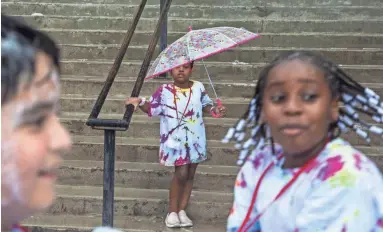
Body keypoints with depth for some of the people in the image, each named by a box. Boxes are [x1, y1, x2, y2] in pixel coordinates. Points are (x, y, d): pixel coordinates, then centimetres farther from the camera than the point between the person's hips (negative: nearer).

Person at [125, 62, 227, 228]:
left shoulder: (199, 87, 1)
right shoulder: (164, 91, -8)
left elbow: (205, 105, 15)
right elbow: (151, 108, -1)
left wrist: (214, 110, -3)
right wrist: (140, 102, -19)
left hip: (195, 139, 4)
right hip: (175, 139, -4)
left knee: (190, 175, 9)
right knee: (181, 173, -10)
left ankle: (182, 211, 20)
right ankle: (172, 212, 5)